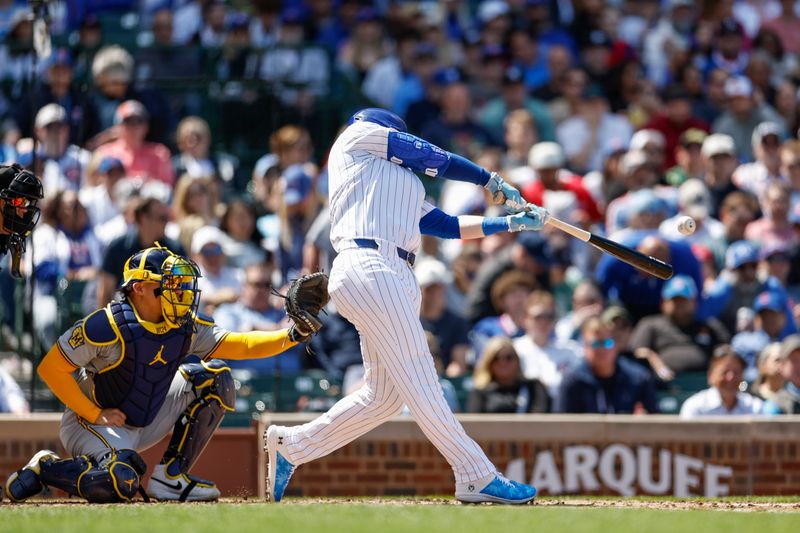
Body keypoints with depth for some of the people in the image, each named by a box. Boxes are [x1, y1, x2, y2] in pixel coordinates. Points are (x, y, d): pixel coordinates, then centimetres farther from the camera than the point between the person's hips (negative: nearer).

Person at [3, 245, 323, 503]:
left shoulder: (185, 328, -4)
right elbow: (51, 368, -21)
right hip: (92, 423, -7)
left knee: (214, 378, -2)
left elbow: (237, 344, -6)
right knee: (120, 485, -36)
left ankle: (170, 477, -2)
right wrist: (95, 415, -21)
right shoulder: (109, 326, -24)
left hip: (145, 422, 7)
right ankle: (46, 469, -5)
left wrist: (291, 336, -22)